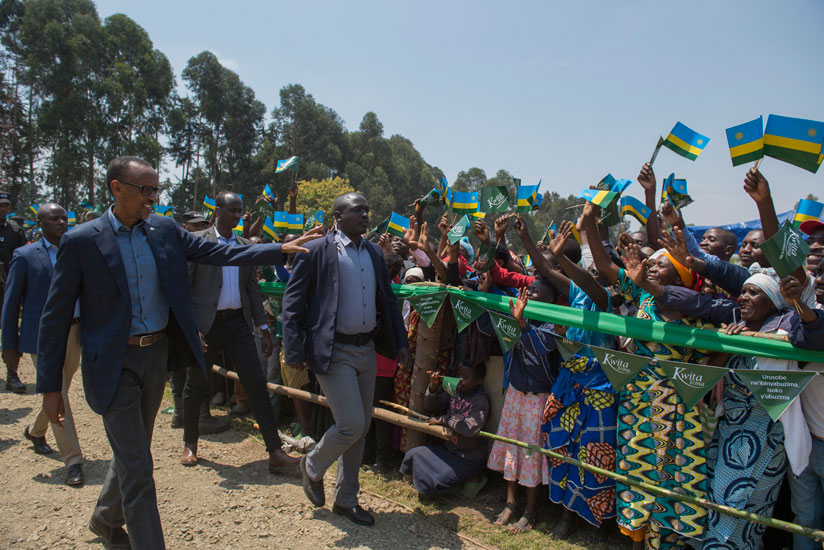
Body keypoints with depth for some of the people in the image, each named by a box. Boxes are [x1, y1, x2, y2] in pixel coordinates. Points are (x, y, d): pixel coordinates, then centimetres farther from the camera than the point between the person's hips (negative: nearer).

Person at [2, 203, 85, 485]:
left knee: (60, 393, 18)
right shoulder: (25, 255, -3)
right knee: (57, 397, -5)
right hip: (42, 335, -4)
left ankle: (35, 430, 47)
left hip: (73, 332, 4)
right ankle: (73, 461, 2)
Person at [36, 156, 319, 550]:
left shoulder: (165, 231, 0)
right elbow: (55, 317, -7)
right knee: (137, 466, -2)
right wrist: (50, 386, -7)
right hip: (114, 364, -5)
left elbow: (223, 253, -1)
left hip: (157, 354, 5)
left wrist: (281, 249, -10)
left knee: (132, 452, 23)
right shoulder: (81, 241, -11)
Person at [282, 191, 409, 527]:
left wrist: (400, 342, 9)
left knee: (361, 427, 12)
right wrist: (296, 351, -16)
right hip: (333, 352, -6)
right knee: (351, 425, -10)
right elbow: (292, 302, -9)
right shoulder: (317, 251, -9)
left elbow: (388, 299, 16)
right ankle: (313, 466, 22)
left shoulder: (373, 253, 10)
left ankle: (346, 500, 30)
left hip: (367, 350, 7)